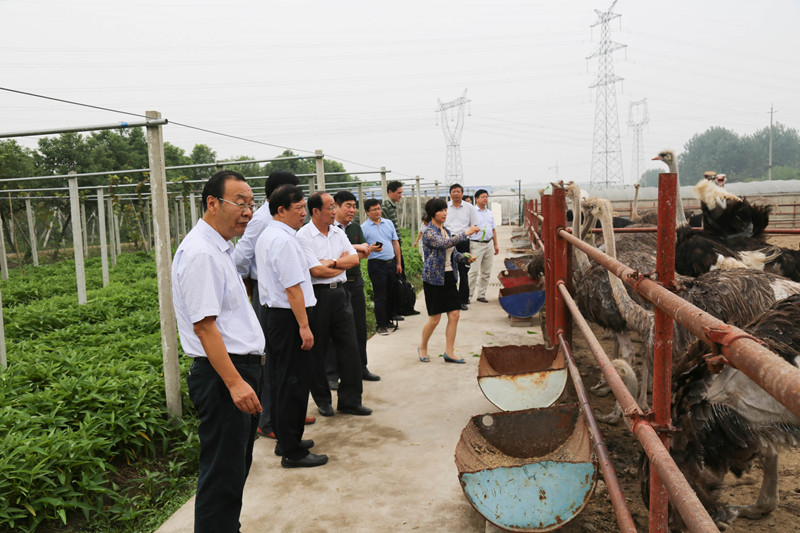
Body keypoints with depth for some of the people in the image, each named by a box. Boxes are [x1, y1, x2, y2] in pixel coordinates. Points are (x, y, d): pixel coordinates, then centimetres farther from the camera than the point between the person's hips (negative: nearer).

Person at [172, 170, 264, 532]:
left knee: (236, 466, 21)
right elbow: (203, 325, -24)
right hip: (221, 374, -11)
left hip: (241, 369, 11)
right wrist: (234, 383, -27)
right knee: (223, 472, -1)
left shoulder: (220, 249, 15)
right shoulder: (199, 253, -18)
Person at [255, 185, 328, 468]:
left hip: (273, 314, 11)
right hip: (289, 318, -11)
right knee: (293, 383, -3)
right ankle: (292, 452, 5)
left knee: (280, 379, 17)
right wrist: (304, 326, -20)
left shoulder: (265, 237, 15)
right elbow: (293, 287, -22)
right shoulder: (284, 240, -18)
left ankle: (286, 439, 29)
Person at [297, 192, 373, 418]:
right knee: (317, 350, 5)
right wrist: (342, 264, -1)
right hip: (318, 295, -5)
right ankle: (322, 400, 21)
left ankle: (350, 400, 14)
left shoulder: (338, 233, 11)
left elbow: (355, 259, 3)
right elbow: (317, 270, -16)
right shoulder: (304, 236, -9)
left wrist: (331, 262, -10)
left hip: (340, 293, 6)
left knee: (349, 346, 4)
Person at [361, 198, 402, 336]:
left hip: (391, 262, 5)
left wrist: (398, 263, 11)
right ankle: (381, 325, 6)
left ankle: (389, 320, 24)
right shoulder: (364, 227, -4)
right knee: (380, 297, -2)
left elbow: (395, 243, 14)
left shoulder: (388, 223, 11)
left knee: (391, 294, 11)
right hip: (376, 264, -5)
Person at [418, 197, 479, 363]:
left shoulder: (446, 231, 12)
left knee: (454, 314, 1)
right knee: (435, 318, 0)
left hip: (449, 277, 7)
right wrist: (466, 233, -30)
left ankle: (449, 352, 9)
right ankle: (422, 348, 22)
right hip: (434, 279, -7)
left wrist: (466, 258, 0)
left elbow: (454, 253, 19)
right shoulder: (429, 232, -12)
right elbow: (445, 243, -30)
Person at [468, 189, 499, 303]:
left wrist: (496, 245, 15)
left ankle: (481, 294, 15)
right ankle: (468, 295, -4)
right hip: (476, 244, -7)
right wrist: (468, 247, -15)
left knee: (486, 272, 7)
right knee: (474, 271, -10)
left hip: (488, 244, 7)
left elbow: (493, 229, 21)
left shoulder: (489, 213, 16)